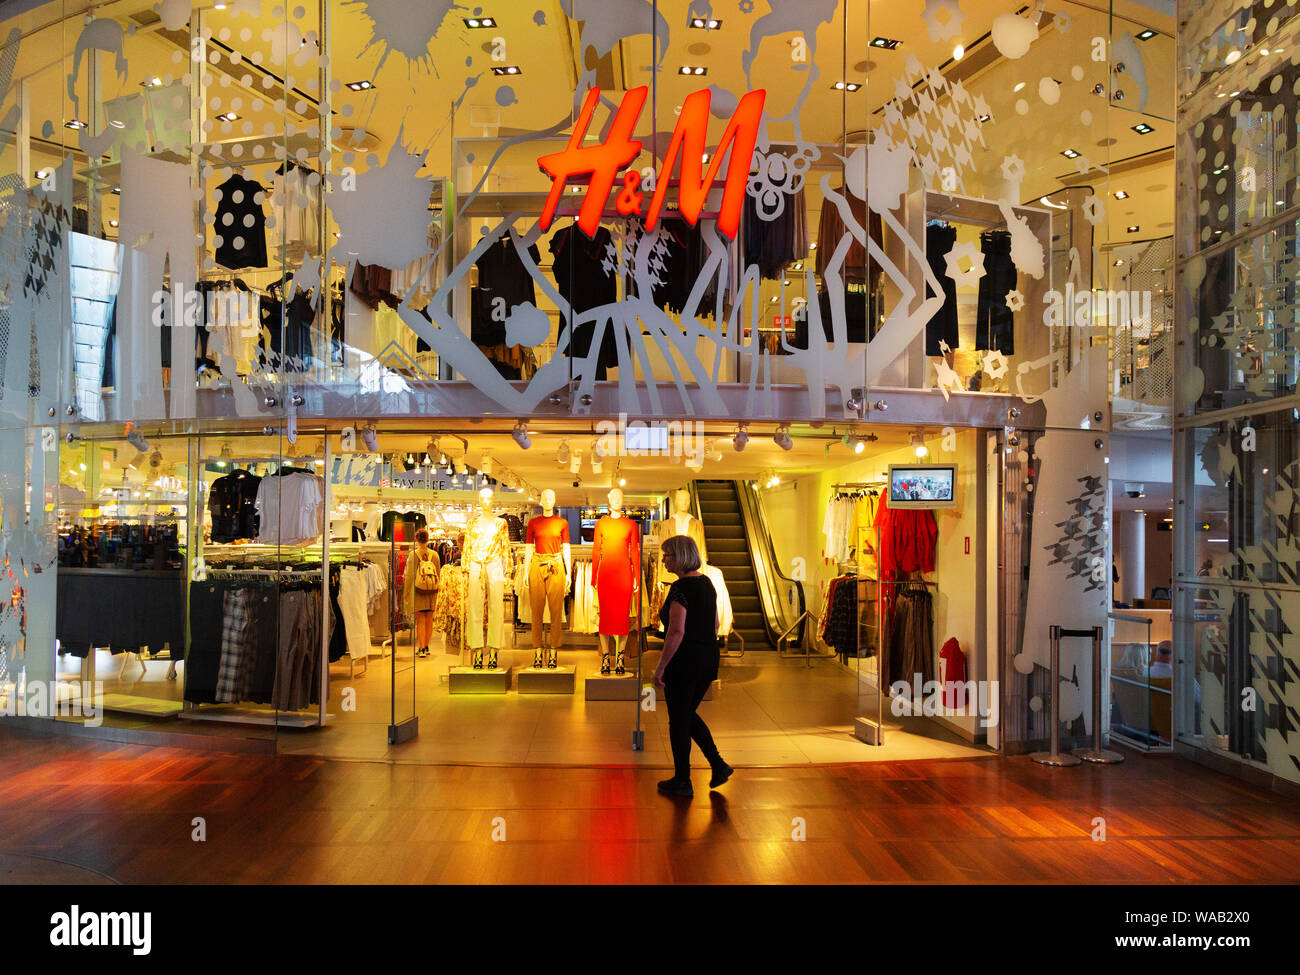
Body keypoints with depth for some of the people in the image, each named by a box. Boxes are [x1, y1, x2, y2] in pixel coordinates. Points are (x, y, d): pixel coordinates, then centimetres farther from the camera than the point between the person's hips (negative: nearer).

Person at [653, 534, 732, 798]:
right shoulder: (706, 582, 9)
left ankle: (682, 782, 16)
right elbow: (715, 624, 15)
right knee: (688, 715, 22)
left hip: (684, 662, -8)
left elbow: (677, 631, -23)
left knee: (679, 721, 6)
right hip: (709, 660, 8)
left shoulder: (680, 588, -18)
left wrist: (661, 667, -17)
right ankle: (718, 765, 17)